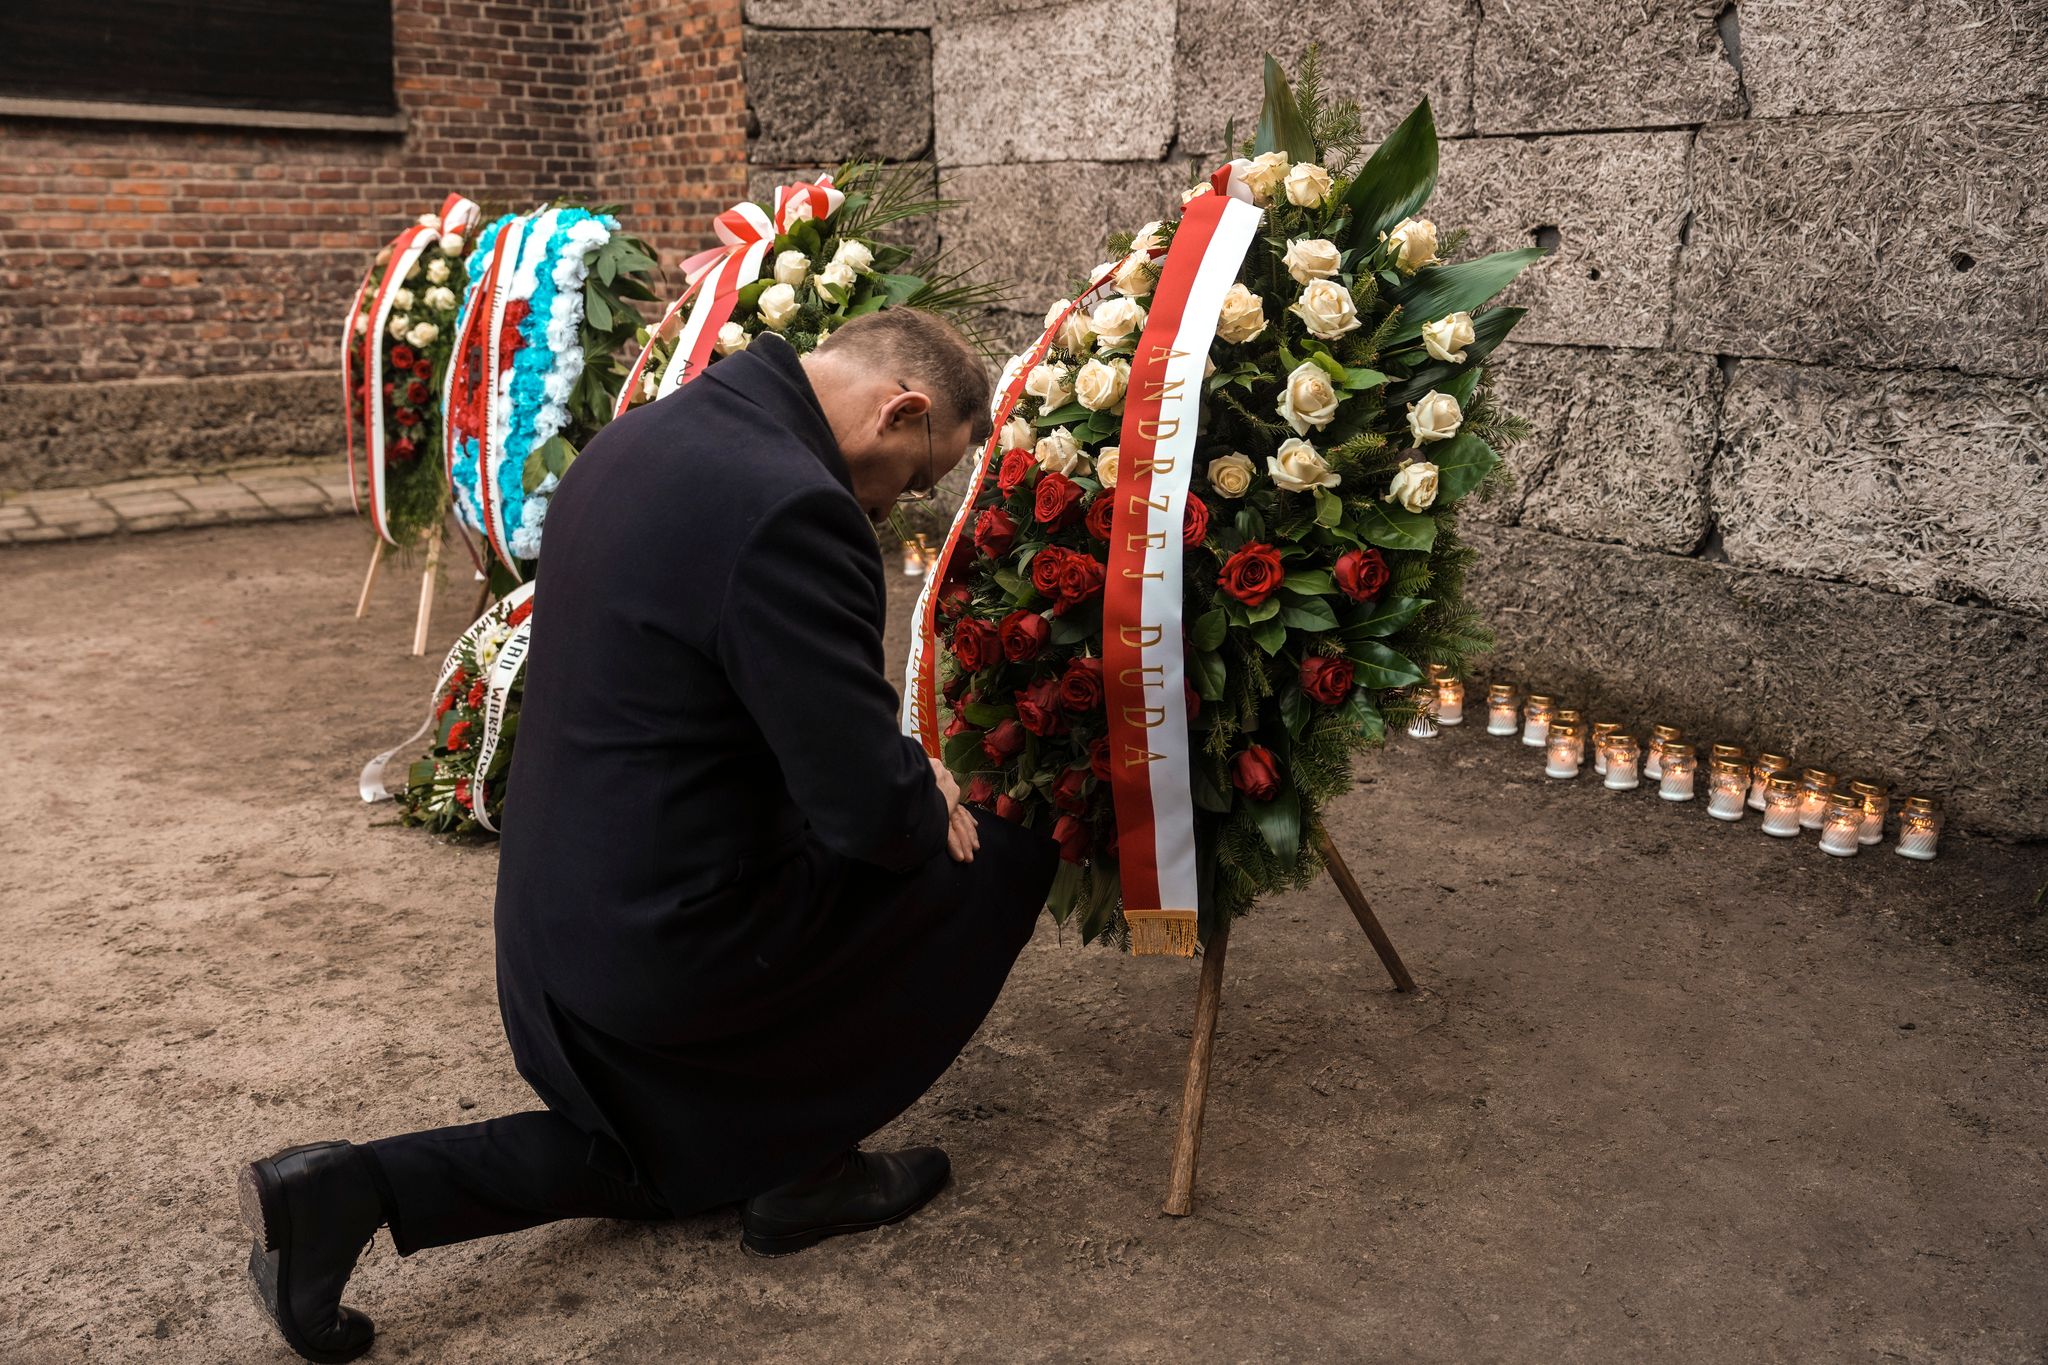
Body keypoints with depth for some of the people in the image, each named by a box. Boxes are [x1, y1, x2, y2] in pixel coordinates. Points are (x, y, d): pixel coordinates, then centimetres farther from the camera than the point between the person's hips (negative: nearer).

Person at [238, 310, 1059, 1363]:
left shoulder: (640, 438, 6)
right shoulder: (789, 505, -25)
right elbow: (872, 811, -25)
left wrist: (894, 774, 11)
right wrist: (929, 811, -2)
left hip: (551, 925, 9)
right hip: (675, 943, -9)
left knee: (682, 1159, 30)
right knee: (1009, 847, 6)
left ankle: (353, 1191, 12)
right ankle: (809, 1167, 16)